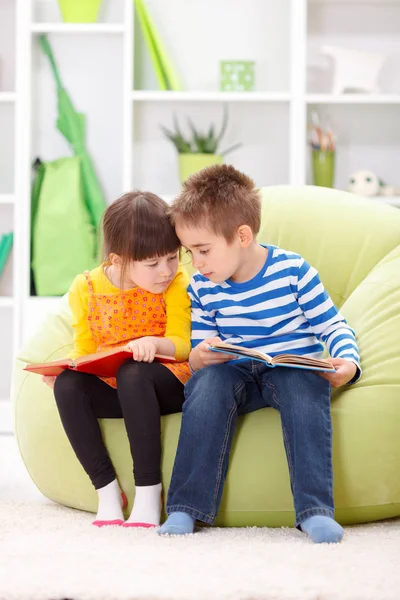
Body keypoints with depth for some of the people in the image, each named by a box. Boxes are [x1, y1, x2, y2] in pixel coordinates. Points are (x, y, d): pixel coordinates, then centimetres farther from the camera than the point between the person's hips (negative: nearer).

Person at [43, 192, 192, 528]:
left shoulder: (177, 284, -8)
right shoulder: (87, 289, -1)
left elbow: (182, 345, -11)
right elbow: (84, 349, 8)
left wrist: (155, 344, -34)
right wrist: (63, 367, -15)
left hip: (166, 383, -3)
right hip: (113, 388, 3)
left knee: (132, 373, -37)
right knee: (67, 386, -26)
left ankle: (149, 492, -30)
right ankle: (106, 488, -18)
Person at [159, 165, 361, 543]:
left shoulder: (293, 271, -6)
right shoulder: (202, 289, 4)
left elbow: (332, 326, 1)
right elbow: (200, 352, 9)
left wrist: (348, 362, -19)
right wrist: (200, 357, -17)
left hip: (295, 367, -2)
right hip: (236, 373, 2)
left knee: (302, 385, -37)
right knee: (209, 379, -32)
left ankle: (315, 509, -41)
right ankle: (186, 507, -33)